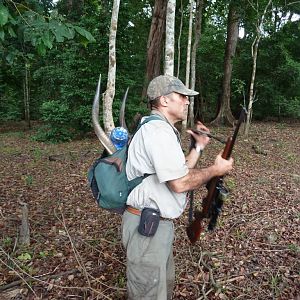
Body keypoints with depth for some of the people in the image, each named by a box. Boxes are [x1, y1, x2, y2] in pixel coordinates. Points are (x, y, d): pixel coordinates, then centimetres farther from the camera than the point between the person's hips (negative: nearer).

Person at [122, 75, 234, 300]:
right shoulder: (158, 130, -20)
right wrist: (216, 169, -10)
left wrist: (198, 146, 15)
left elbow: (180, 173, 15)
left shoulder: (162, 129, 14)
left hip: (159, 222, 10)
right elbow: (180, 183, -23)